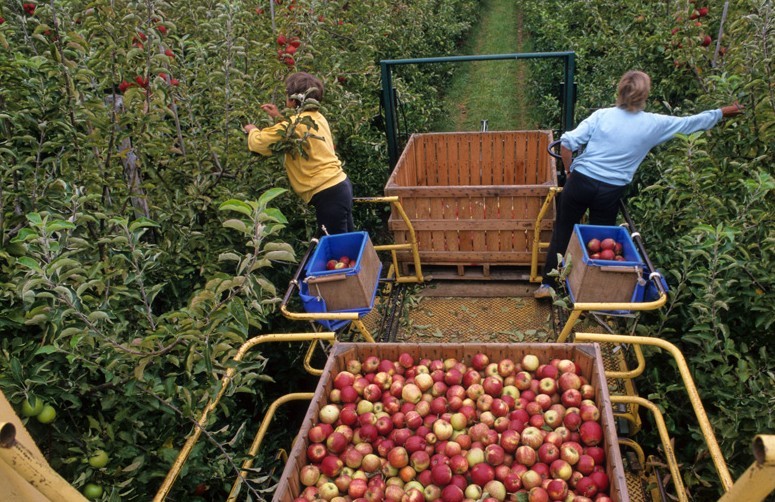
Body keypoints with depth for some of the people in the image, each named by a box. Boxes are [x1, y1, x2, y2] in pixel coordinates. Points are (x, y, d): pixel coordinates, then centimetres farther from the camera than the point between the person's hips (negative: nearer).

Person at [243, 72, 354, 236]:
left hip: (328, 193, -9)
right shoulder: (317, 117, 11)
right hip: (339, 185, 9)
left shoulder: (298, 123, -15)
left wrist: (252, 130, 12)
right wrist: (280, 118, 23)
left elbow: (260, 143, -9)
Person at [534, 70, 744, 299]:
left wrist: (570, 171, 4)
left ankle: (547, 284, 18)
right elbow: (690, 123, 15)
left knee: (562, 233, 13)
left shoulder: (602, 115, -4)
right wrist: (722, 112, 32)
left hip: (581, 183, 0)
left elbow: (567, 142, -11)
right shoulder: (654, 124, -1)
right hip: (610, 192, 0)